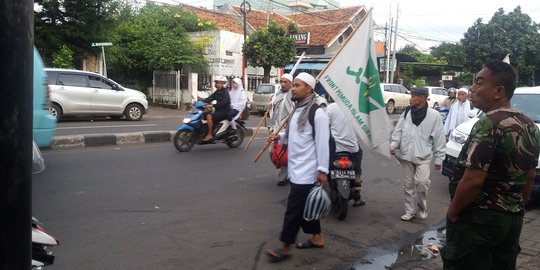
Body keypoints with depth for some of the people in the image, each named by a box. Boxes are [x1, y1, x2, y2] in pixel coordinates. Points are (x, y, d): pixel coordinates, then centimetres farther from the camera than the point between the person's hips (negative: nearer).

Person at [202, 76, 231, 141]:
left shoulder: (225, 92, -11)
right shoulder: (217, 92, 16)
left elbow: (224, 102, -27)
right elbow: (209, 98, 8)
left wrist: (212, 105, -36)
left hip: (224, 111, -9)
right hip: (218, 111, 9)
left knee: (209, 116, -28)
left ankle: (209, 135, -26)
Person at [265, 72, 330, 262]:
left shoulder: (317, 113, -17)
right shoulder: (297, 109, 12)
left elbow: (322, 143, -18)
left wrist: (322, 170, -19)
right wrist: (280, 136, 6)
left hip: (306, 171, -9)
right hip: (296, 169, 9)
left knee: (294, 208, -3)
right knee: (305, 206, 18)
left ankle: (285, 247, 7)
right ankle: (317, 238, 32)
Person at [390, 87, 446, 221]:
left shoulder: (434, 115, -8)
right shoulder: (406, 112, 4)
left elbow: (439, 138, -4)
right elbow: (398, 130, 7)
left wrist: (439, 158, -3)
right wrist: (394, 144, -10)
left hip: (423, 156, -4)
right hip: (406, 155, 4)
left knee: (422, 182, -17)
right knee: (408, 185, 10)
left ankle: (422, 208, 9)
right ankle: (410, 211, 24)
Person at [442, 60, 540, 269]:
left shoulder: (488, 125, -21)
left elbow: (473, 180, -24)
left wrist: (452, 212, -11)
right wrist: (516, 208, 22)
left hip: (478, 218, -8)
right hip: (512, 219, 8)